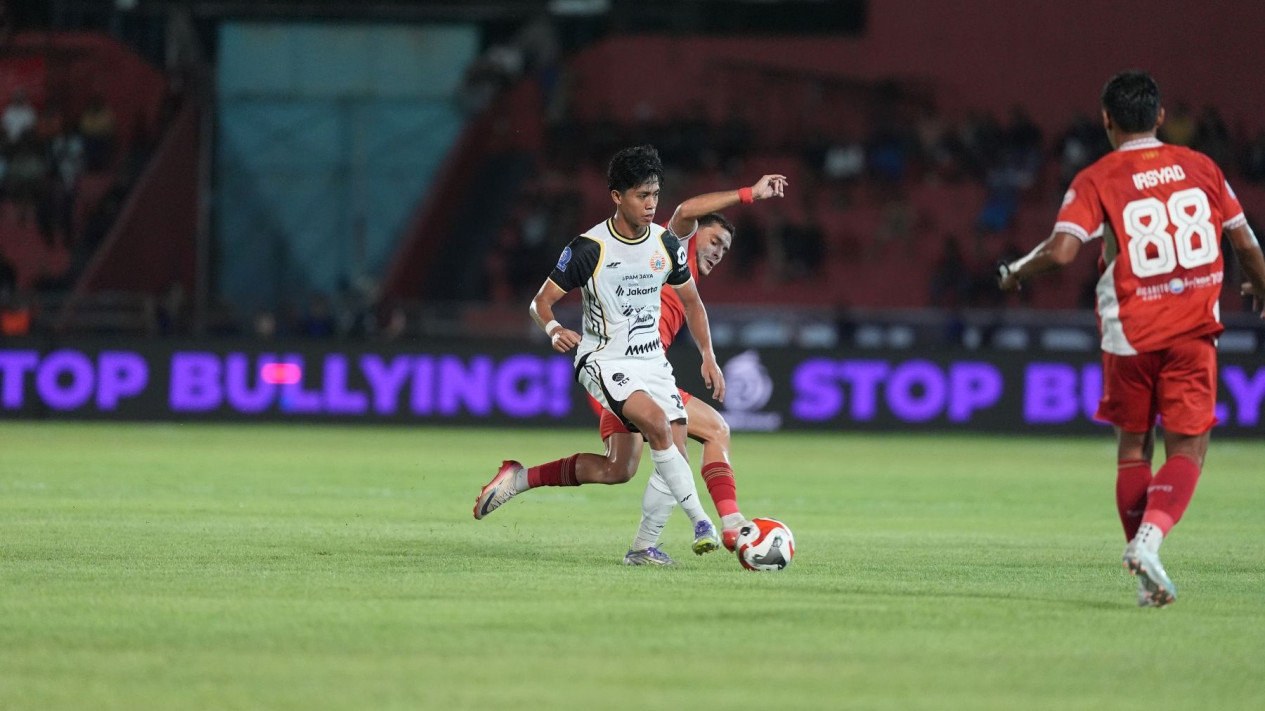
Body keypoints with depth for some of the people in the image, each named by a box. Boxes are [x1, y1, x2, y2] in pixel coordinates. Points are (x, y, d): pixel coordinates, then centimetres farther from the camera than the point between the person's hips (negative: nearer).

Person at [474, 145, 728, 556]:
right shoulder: (589, 249, -14)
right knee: (657, 422, -32)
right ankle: (701, 523, -24)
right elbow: (541, 301, -8)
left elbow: (691, 301, 16)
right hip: (603, 360, -6)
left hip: (652, 360, 6)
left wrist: (708, 358, 7)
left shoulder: (666, 244, 1)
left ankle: (522, 477, 9)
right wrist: (554, 329, -30)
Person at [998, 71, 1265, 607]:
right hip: (1194, 330, 0)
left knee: (1133, 448, 14)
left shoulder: (1096, 180, -5)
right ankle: (1150, 536, -24)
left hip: (1129, 335, 0)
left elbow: (1061, 251, -17)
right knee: (1187, 450, 3)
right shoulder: (1200, 167, 4)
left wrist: (1014, 273, 3)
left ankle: (1148, 581, 12)